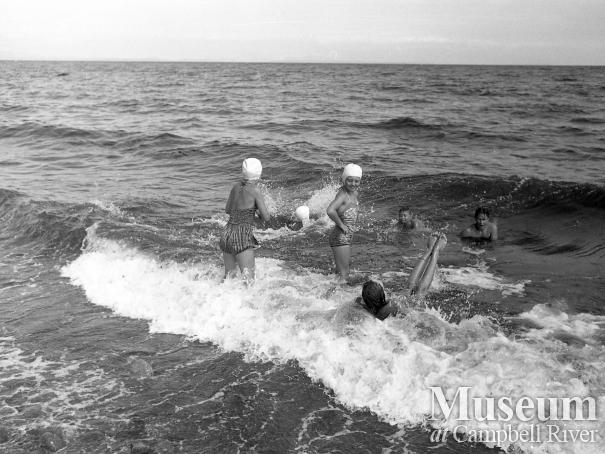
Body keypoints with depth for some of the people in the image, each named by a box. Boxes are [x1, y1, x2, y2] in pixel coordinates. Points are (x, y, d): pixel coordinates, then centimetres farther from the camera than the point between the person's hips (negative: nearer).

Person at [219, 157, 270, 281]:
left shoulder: (236, 186, 11)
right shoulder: (255, 192, -7)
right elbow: (266, 217, -10)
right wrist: (257, 210, 10)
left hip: (227, 233, 7)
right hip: (243, 236, -7)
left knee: (229, 275, 20)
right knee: (248, 279, -9)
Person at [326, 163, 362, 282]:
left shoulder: (354, 192, 5)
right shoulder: (342, 194, -22)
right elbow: (330, 210, -39)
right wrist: (341, 224, -25)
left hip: (347, 236, 10)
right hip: (341, 237, -10)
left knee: (347, 264, 29)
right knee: (344, 274, -6)